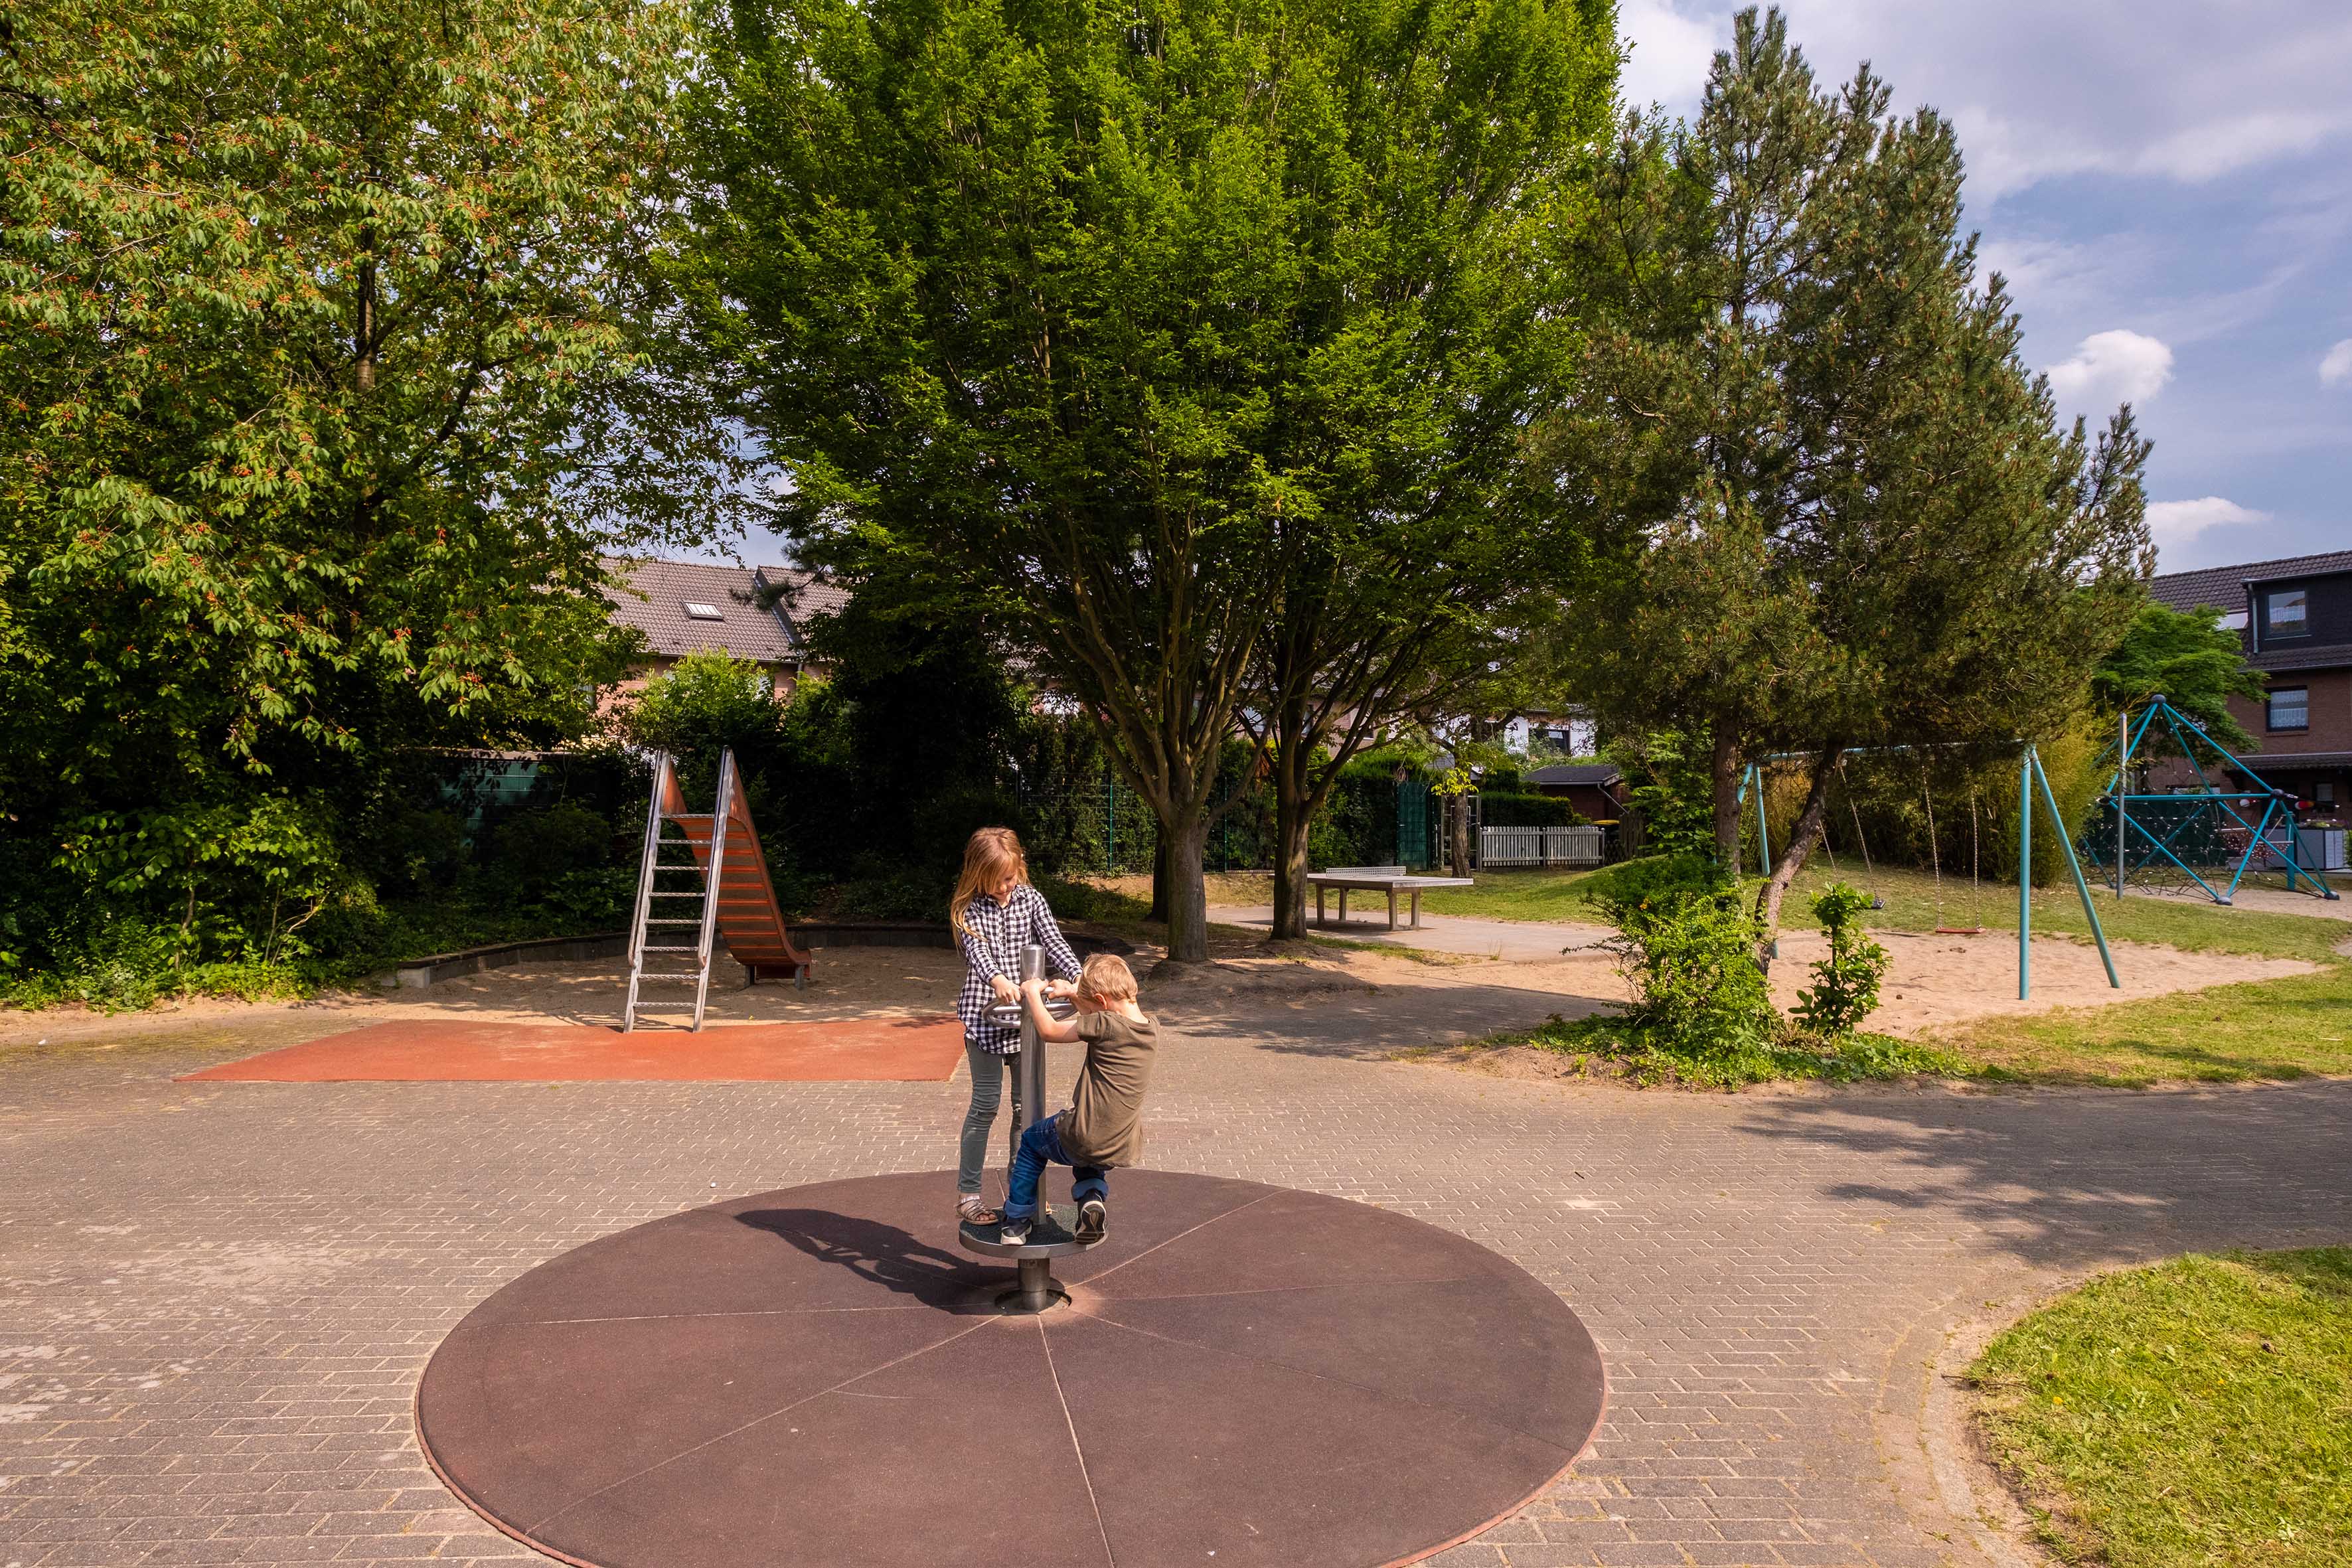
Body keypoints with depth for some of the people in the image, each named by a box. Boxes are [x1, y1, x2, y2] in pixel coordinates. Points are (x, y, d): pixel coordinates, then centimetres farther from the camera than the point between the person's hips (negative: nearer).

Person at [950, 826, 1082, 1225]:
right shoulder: (968, 909, -6)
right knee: (985, 1105, 0)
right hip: (984, 1012, -3)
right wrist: (998, 979, -43)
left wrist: (1078, 977, -26)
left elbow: (1053, 942, -7)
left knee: (1027, 1103, 10)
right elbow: (976, 950, -22)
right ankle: (967, 1194, 12)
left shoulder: (1031, 900, 3)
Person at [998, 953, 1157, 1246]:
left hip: (1084, 1139, -6)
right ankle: (1093, 1197, 10)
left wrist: (1032, 993, 3)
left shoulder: (1104, 1025, -19)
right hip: (1125, 1148, 6)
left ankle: (1016, 1222, 30)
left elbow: (1048, 1030, -12)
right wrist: (1072, 993, 22)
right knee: (1087, 1158, 40)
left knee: (1032, 1138, 26)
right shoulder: (1152, 1027, 2)